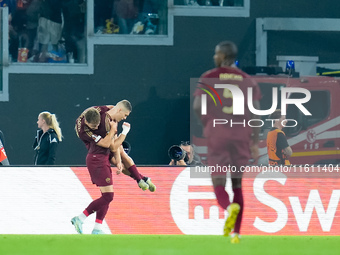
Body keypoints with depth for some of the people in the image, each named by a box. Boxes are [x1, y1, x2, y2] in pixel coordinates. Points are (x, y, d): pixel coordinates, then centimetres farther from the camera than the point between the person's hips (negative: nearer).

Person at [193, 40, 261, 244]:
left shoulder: (209, 77, 0)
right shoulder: (247, 80, 6)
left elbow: (197, 106, -9)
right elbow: (255, 111, 1)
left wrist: (207, 124, 11)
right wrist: (255, 142, 4)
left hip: (217, 134, -2)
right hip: (241, 134, 3)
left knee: (219, 184, 1)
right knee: (237, 184, 15)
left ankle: (230, 207, -34)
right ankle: (236, 232, 9)